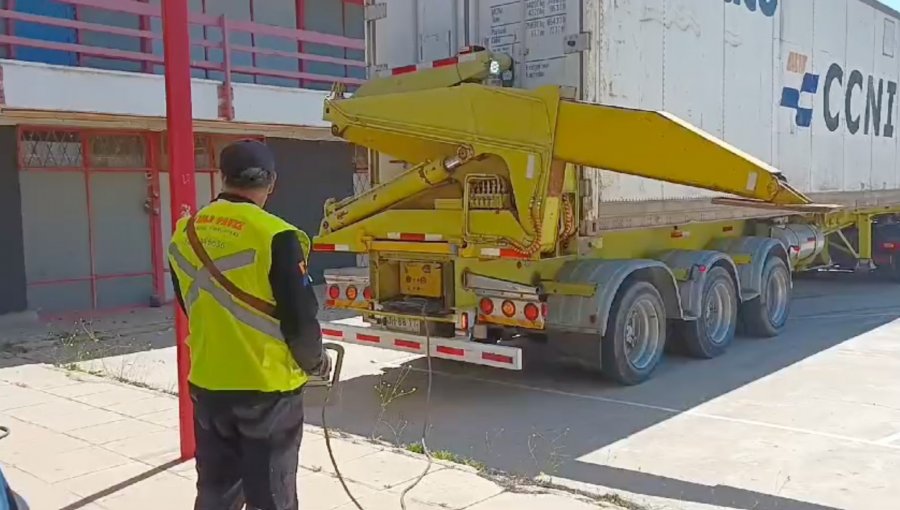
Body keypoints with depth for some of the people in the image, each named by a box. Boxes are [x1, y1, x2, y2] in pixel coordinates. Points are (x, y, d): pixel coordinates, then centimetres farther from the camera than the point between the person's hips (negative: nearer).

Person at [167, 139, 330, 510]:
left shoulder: (184, 235, 1)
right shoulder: (274, 236, -18)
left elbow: (192, 307, 12)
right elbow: (300, 316, -16)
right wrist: (314, 361, 3)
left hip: (207, 386, 6)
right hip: (268, 388, -5)